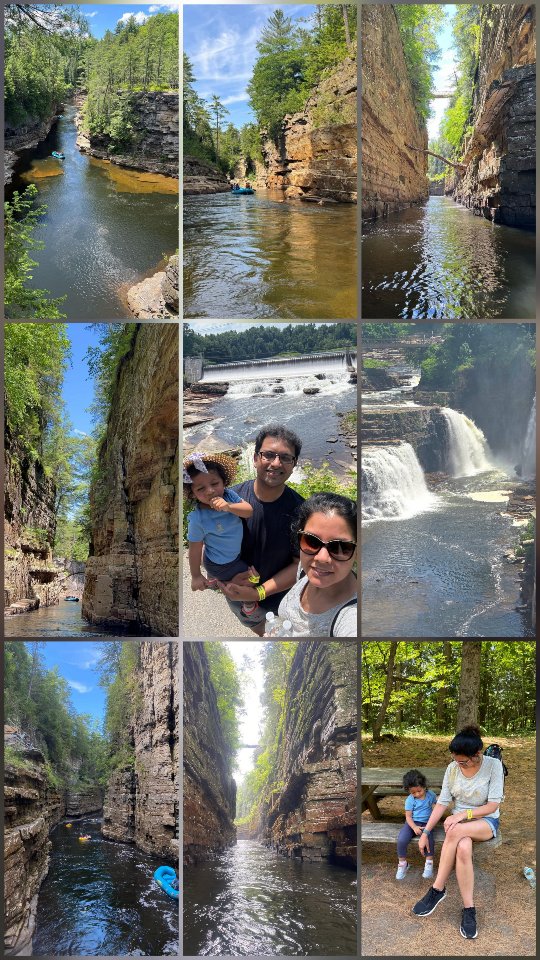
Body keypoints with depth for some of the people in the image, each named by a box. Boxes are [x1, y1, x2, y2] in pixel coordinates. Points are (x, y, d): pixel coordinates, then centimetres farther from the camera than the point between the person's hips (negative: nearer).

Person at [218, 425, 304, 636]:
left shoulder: (300, 510, -24)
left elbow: (301, 563, -19)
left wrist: (260, 592, -30)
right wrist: (230, 579, -27)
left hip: (281, 597, -2)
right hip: (236, 595, 2)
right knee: (258, 630, 32)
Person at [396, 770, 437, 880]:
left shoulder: (431, 795, 1)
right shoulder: (410, 800, -4)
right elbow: (408, 816, -6)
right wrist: (415, 827, -21)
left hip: (425, 823, 0)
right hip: (412, 823, 0)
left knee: (429, 839, -32)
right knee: (401, 840, -25)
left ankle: (429, 864, -9)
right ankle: (402, 864, -1)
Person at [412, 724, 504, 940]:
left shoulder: (493, 765, -13)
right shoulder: (452, 768, -3)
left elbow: (493, 806, -15)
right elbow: (442, 802, -3)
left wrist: (464, 814, -25)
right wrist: (425, 832, -9)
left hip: (486, 822, -2)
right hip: (459, 821, 3)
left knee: (456, 831, -38)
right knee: (463, 848, -36)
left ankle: (438, 889, -26)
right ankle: (469, 910, -25)